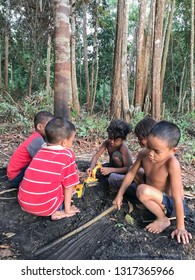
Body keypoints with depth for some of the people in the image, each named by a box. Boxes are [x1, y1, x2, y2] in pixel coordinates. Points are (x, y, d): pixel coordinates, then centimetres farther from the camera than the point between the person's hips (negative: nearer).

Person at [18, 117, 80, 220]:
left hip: (23, 202, 6)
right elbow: (69, 185, -4)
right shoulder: (67, 155, -9)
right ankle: (57, 212, 0)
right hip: (44, 207, -5)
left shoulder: (41, 151, 8)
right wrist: (67, 209, 9)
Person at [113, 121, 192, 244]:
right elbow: (131, 173, -3)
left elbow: (177, 197, -29)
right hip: (158, 197, 7)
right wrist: (120, 195, 3)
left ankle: (163, 219, -8)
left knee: (143, 190, -35)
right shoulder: (143, 154, -16)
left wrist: (180, 227, -24)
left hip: (171, 205, -6)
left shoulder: (172, 164, -33)